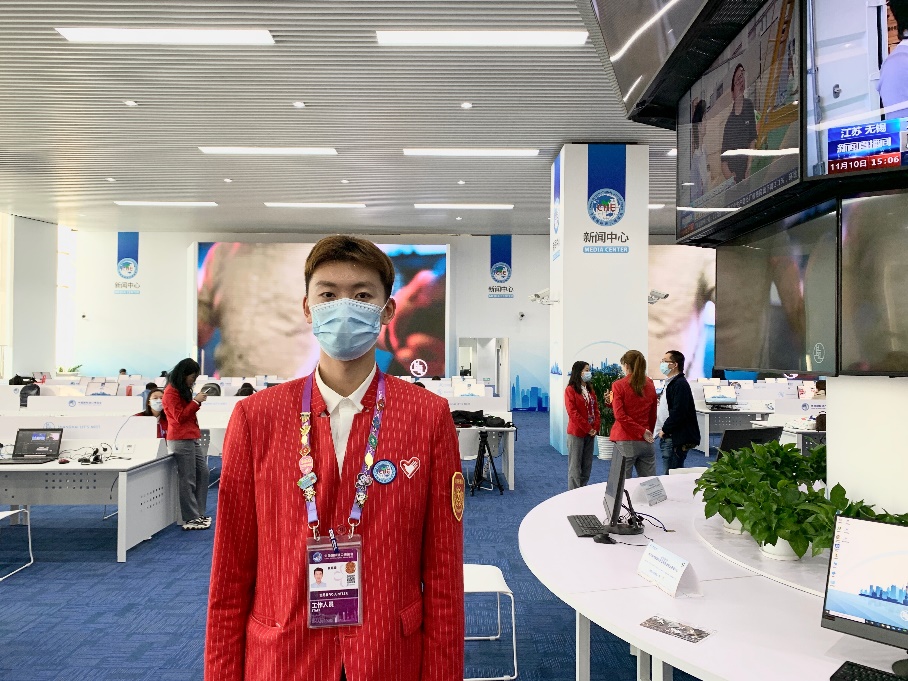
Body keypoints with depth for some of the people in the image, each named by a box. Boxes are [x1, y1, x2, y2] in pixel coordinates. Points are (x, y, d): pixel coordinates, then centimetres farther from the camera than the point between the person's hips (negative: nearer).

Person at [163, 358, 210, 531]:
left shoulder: (182, 389, 19)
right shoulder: (171, 392, -10)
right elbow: (179, 417, -14)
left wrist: (197, 401, 10)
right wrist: (196, 401, -13)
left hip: (191, 438, 10)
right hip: (181, 440, -10)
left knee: (202, 472, 10)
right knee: (188, 480, -7)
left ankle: (198, 513, 16)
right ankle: (191, 519, -3)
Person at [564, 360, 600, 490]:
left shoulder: (590, 391, 14)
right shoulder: (570, 390, -8)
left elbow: (596, 410, 11)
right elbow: (572, 412, -15)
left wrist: (595, 428, -4)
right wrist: (588, 428, -15)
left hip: (590, 433, 7)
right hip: (576, 433, -7)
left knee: (587, 466, 10)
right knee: (575, 466, -3)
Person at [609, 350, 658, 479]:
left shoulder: (618, 385, -6)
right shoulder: (650, 385, 8)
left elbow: (620, 415, -15)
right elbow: (653, 415, 15)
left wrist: (642, 432, -10)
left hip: (625, 440, -4)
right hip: (646, 442, 5)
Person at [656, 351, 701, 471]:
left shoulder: (680, 384, -15)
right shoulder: (670, 383, 17)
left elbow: (678, 412, -22)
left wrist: (665, 430, -14)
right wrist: (662, 430, 13)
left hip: (677, 438, -10)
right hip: (668, 437, 10)